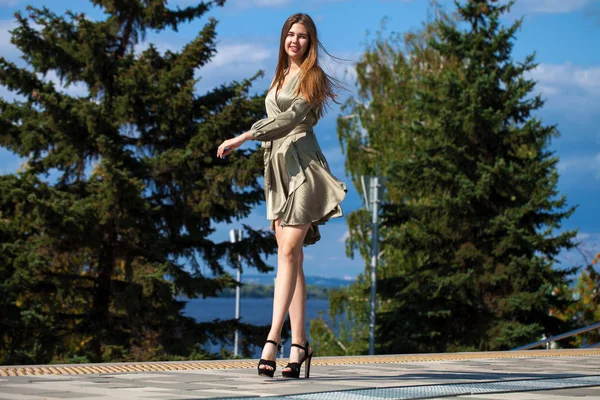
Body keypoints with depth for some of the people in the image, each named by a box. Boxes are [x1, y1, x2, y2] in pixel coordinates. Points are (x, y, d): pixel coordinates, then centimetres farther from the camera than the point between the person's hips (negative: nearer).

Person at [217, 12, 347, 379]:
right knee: (290, 258, 2)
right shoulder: (280, 78, 23)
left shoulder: (312, 77, 0)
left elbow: (290, 118, -12)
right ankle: (300, 343, 0)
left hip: (301, 164, -7)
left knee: (289, 252, -17)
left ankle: (273, 340, -26)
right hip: (277, 167, 7)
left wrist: (243, 138, -15)